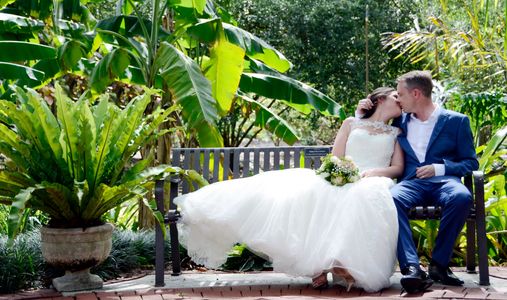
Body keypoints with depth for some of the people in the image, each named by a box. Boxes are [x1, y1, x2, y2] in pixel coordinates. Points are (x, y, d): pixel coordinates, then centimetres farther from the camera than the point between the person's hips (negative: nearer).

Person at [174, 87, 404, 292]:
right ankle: (318, 265, -43)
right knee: (310, 191, -35)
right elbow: (334, 159, 13)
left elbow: (398, 168, 9)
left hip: (372, 182, 0)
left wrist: (372, 172, -11)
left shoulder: (396, 133, 23)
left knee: (367, 196, -41)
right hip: (342, 180, 1)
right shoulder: (351, 124, 23)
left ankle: (348, 264, -49)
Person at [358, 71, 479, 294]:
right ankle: (411, 268, -43)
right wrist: (363, 112, 16)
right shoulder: (400, 122, 23)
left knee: (461, 197, -37)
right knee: (392, 198, -34)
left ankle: (438, 264, -24)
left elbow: (471, 162, 9)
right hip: (411, 182, 2)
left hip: (444, 180, -2)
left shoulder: (456, 121, 13)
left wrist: (439, 168, -7)